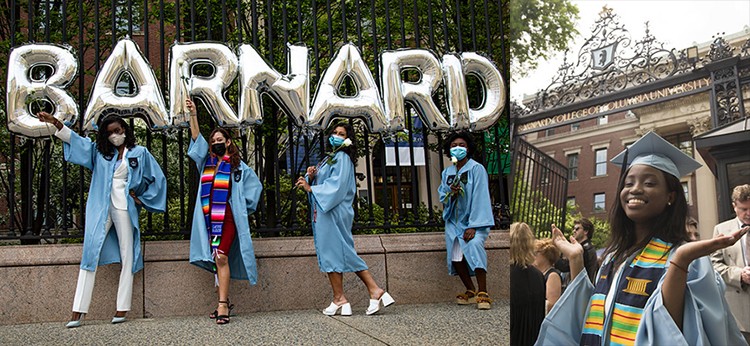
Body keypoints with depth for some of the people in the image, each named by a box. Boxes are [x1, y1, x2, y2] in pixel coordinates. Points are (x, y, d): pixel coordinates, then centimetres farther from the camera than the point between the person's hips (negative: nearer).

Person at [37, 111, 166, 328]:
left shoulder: (140, 153, 6)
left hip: (124, 208, -2)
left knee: (126, 257, 0)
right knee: (90, 254, -5)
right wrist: (56, 123, -1)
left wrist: (141, 199, 4)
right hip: (100, 208, 2)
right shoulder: (100, 151, 14)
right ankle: (79, 311, -5)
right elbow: (73, 138, 12)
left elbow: (157, 178, 9)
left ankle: (123, 308, 5)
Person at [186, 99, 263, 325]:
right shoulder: (207, 161, 15)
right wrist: (193, 114, -1)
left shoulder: (238, 166, 7)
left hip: (228, 217, -4)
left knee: (221, 257, -15)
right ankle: (225, 302, 13)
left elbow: (255, 186, 13)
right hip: (209, 217, 4)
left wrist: (243, 205, 5)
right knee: (215, 259, 6)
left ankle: (223, 304, -16)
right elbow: (196, 137, 7)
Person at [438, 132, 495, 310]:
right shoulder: (446, 173, 10)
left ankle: (483, 293, -25)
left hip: (473, 221, -5)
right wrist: (450, 194, -12)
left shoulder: (476, 169, -6)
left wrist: (473, 226, -20)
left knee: (474, 245, -30)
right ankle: (471, 291, 10)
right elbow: (441, 195, 15)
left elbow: (479, 198, -12)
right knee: (456, 256, -9)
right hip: (454, 221, 5)